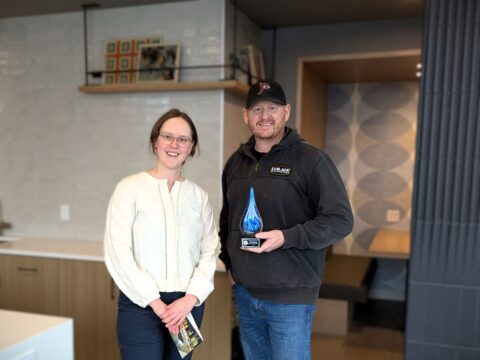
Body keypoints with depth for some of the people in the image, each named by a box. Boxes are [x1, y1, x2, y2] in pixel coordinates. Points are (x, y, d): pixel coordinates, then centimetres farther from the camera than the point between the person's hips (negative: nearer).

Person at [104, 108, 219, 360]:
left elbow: (209, 252, 3)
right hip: (141, 304, -3)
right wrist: (154, 301, -11)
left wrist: (191, 298, -10)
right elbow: (117, 252, -9)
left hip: (187, 304, 3)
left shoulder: (199, 196, 6)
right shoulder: (130, 188, -5)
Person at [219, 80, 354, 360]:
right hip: (244, 292, 6)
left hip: (290, 297, -5)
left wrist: (286, 237, -22)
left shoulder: (311, 160, -10)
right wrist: (227, 256, 11)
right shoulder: (236, 162, 10)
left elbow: (340, 220, -13)